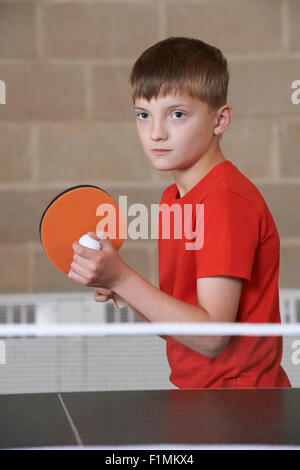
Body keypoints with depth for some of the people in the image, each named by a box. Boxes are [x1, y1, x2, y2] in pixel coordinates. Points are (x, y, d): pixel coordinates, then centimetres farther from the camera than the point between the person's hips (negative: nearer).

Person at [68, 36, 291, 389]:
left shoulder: (227, 200, -19)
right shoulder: (172, 198, 8)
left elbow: (211, 338, -23)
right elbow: (177, 325, 9)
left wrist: (122, 279, -25)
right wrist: (121, 293, -7)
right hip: (193, 386, 7)